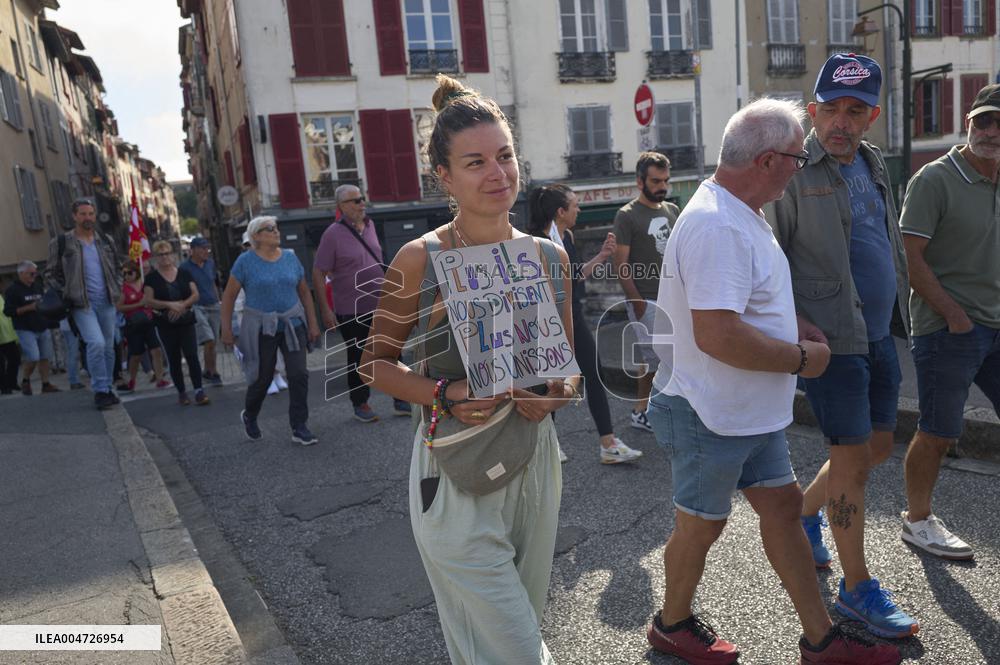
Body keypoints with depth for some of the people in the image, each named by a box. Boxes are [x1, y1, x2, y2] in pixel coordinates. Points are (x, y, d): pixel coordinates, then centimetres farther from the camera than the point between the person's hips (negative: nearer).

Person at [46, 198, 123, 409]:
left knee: (108, 347, 8)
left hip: (107, 302, 4)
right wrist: (64, 296, -7)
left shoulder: (105, 241, 12)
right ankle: (100, 390, -8)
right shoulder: (60, 243, 0)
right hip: (82, 304, -4)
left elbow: (117, 268, 22)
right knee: (96, 343, -19)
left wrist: (117, 289, 8)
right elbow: (51, 274, 4)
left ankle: (106, 389, 21)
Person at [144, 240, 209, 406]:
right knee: (173, 360, 6)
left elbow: (195, 295, 2)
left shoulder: (184, 273, 7)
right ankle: (181, 392, 16)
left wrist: (182, 305, -16)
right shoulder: (152, 278, 2)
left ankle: (199, 391, -9)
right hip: (165, 325, 0)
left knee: (192, 356, -9)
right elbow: (149, 301, -7)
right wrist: (170, 305, -20)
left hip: (186, 322, 1)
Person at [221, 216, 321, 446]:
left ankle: (299, 428, 4)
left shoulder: (290, 257, 4)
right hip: (261, 329, -3)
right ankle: (249, 417, 36)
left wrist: (313, 323, 5)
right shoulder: (246, 261, -6)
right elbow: (229, 296, -3)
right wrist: (226, 329, -7)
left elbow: (304, 292, 9)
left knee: (299, 375, -6)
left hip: (292, 325, 3)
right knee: (262, 379, 7)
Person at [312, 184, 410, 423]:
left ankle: (400, 401, 18)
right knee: (358, 359, 7)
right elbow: (318, 274, -12)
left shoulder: (369, 225, 6)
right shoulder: (333, 234, -12)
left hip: (380, 306, 6)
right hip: (352, 311, -5)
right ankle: (360, 404, 23)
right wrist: (325, 310, -15)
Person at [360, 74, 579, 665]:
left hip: (535, 461, 5)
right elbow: (377, 362, -4)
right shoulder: (421, 259, -13)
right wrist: (445, 395, -21)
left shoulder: (549, 255, 1)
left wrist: (558, 392, -12)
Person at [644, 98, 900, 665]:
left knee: (783, 505, 16)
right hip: (713, 417, -10)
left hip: (753, 411, 10)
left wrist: (802, 335, 9)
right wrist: (801, 358, -19)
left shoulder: (740, 215, 9)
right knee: (702, 526, 9)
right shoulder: (717, 227, -26)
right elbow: (717, 335, -34)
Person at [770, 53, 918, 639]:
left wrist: (899, 309, 18)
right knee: (853, 462, 0)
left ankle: (806, 511, 41)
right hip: (831, 340, -8)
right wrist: (795, 322, -22)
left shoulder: (873, 163, 10)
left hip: (880, 334, 8)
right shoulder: (794, 171, -13)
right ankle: (858, 590, 17)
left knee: (878, 447, 17)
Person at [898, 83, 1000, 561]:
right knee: (937, 433, 2)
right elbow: (911, 258, -14)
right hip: (947, 329, -7)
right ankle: (917, 521, 20)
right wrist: (954, 314, -16)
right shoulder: (936, 179, -9)